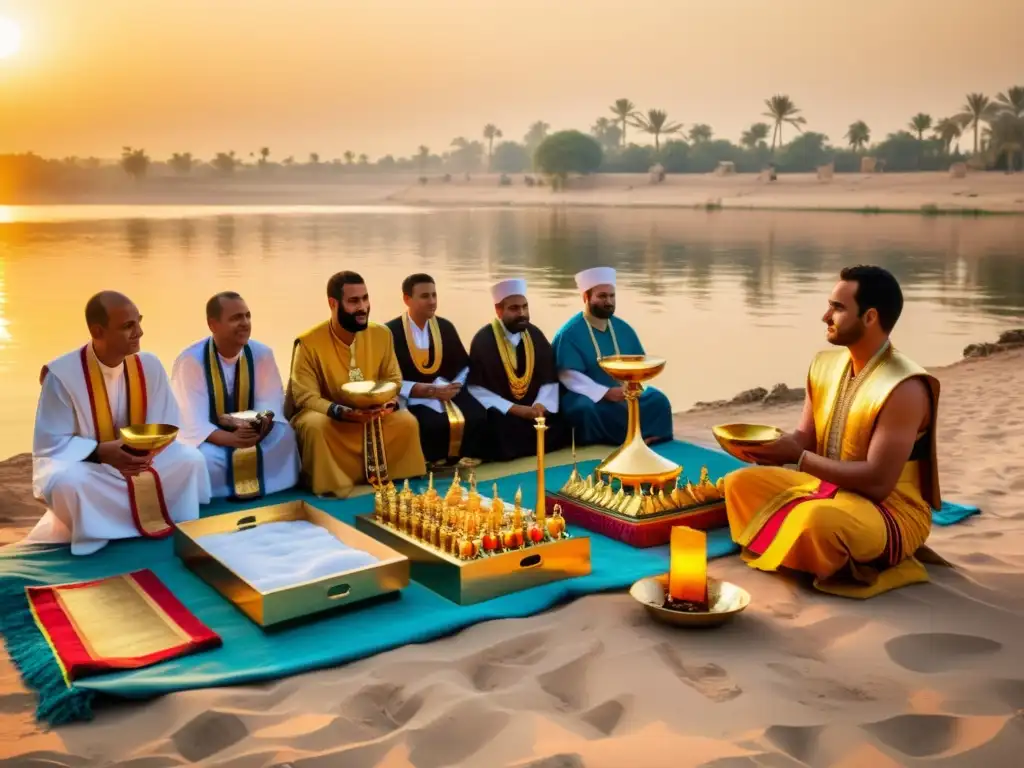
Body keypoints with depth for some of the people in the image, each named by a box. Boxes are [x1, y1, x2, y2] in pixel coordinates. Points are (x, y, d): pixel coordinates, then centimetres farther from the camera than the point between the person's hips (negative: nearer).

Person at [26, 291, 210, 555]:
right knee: (66, 481, -37)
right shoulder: (62, 373, -20)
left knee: (190, 459, -18)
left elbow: (168, 427, -2)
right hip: (83, 463, -4)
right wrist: (100, 452, -31)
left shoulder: (149, 365, -9)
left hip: (141, 460, 4)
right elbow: (50, 444, -16)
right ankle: (96, 536, -9)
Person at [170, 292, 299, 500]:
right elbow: (192, 421, -23)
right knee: (203, 458, -36)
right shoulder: (190, 360, -21)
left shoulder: (262, 354, -9)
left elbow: (271, 403, -8)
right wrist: (230, 439, -41)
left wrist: (262, 424, -33)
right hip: (206, 436, -3)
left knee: (284, 437, -25)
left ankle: (258, 486, -3)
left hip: (250, 430, 4)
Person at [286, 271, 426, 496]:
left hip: (373, 416, 4)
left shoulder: (382, 334, -5)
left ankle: (398, 480, 1)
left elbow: (393, 380, 3)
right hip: (327, 415, -4)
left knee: (408, 422, -20)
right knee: (315, 426, -37)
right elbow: (305, 398, -19)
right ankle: (330, 486, -16)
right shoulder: (309, 342, -19)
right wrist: (342, 412, -35)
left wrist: (391, 402, -21)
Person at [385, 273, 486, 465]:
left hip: (448, 391, 5)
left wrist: (455, 385, -5)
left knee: (478, 418, -23)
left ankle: (465, 461, 0)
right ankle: (435, 464, -7)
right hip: (414, 398, -5)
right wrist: (429, 390, -17)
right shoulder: (392, 332, -6)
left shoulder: (445, 327, 10)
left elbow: (464, 365, 18)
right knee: (433, 425, -35)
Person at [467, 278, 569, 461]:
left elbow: (550, 379, 6)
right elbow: (476, 388, -12)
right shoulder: (483, 340, -8)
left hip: (533, 409, 5)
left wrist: (541, 405, -15)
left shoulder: (535, 335, 6)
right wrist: (513, 409, -20)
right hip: (500, 412, -5)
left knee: (560, 425, -17)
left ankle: (521, 451, 5)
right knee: (502, 429, -35)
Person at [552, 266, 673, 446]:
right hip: (587, 396, -5)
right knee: (586, 408, -37)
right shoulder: (569, 333, -11)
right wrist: (606, 393, -27)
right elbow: (569, 376, -19)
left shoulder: (623, 328, 8)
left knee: (658, 400, -15)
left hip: (624, 393, 5)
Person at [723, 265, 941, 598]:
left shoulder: (905, 388, -24)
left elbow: (877, 481, -28)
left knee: (819, 519, -38)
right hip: (828, 487, 8)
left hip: (892, 511, -8)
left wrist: (798, 457, -27)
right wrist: (766, 446, -15)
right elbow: (806, 438, 8)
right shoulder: (825, 365, 1)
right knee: (740, 483, 3)